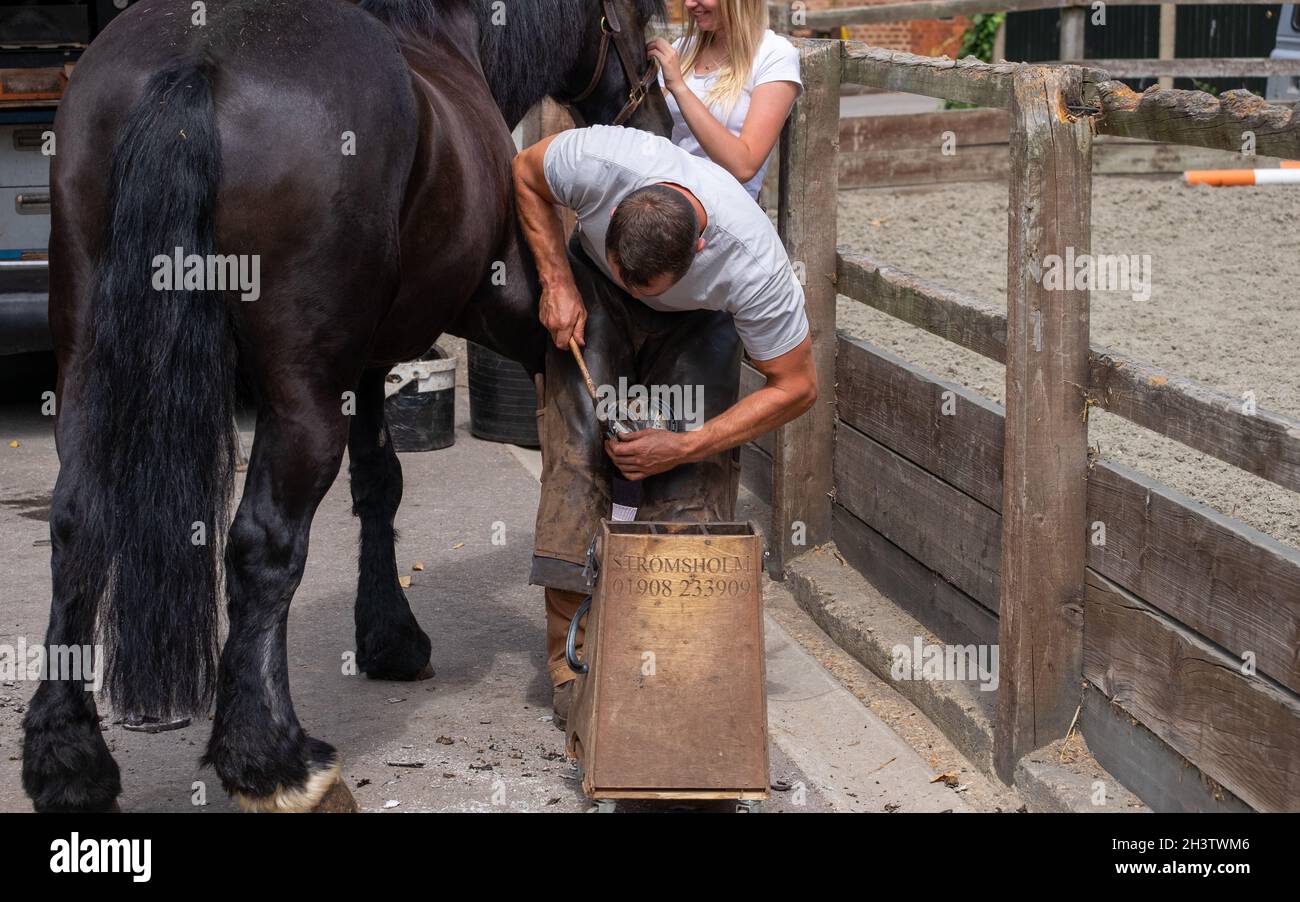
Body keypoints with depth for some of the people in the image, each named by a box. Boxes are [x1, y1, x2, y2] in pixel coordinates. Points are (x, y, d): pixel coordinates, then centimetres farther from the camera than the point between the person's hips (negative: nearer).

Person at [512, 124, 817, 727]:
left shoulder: (753, 264, -40)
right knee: (577, 446, -14)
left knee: (694, 480, -15)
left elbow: (796, 388, -26)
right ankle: (572, 658, -10)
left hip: (698, 321, -1)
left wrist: (685, 447, -29)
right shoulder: (598, 161, -38)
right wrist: (556, 281, -20)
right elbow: (525, 173, -12)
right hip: (592, 292, 1)